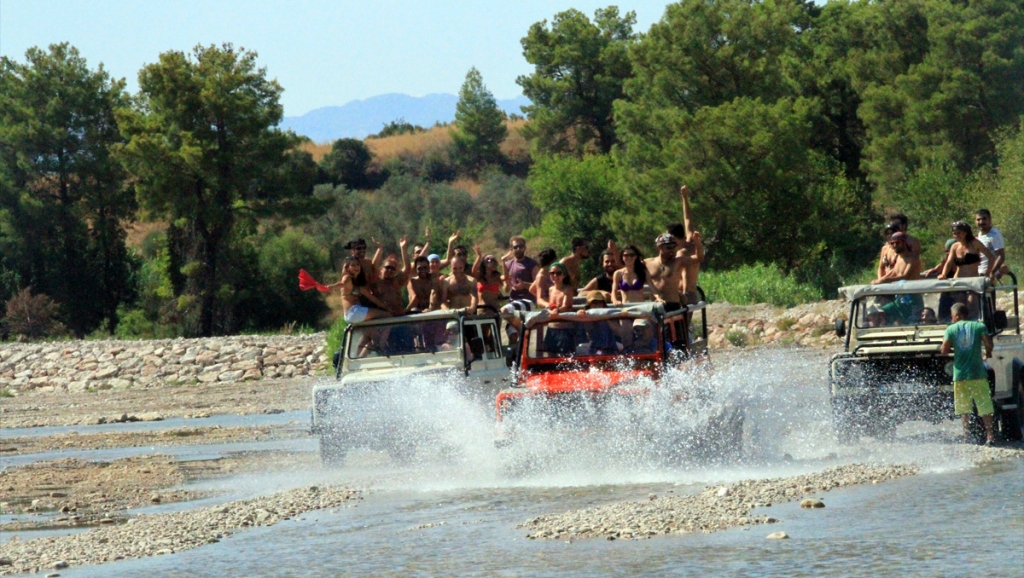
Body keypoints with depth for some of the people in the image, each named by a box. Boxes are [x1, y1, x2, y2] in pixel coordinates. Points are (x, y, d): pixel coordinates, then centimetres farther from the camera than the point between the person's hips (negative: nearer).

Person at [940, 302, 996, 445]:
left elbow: (944, 351, -4)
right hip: (978, 373, 0)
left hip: (960, 374, 0)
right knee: (984, 405, 3)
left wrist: (948, 345, 16)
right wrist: (988, 353, 12)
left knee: (964, 407, 9)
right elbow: (989, 344, -9)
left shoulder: (951, 329, 0)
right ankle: (989, 434, -2)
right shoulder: (978, 326, 0)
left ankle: (967, 434, 7)